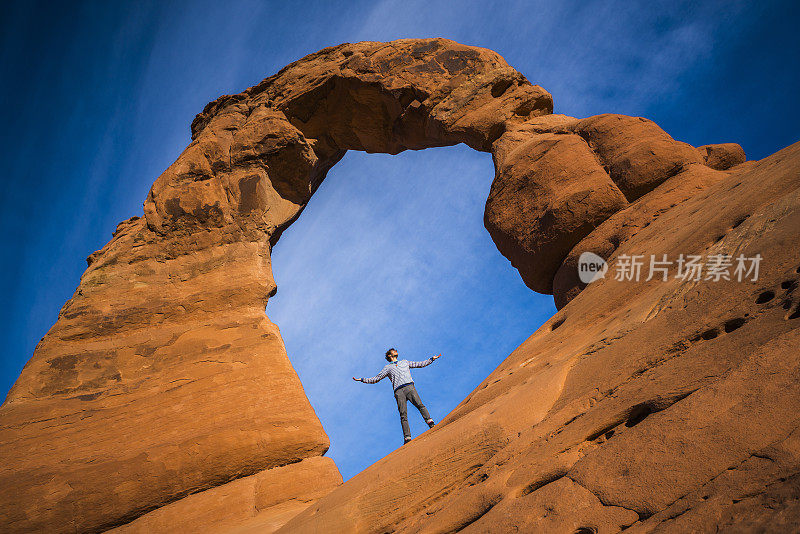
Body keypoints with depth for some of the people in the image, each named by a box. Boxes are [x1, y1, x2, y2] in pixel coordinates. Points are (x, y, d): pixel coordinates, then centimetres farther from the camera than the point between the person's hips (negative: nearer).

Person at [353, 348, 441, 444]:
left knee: (420, 405, -23)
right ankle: (407, 437, -20)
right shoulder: (387, 367, 25)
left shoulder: (405, 362, 31)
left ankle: (430, 423, -33)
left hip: (409, 387, 1)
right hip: (398, 391, -1)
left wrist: (432, 359, 29)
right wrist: (362, 379, 16)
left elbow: (420, 364, 34)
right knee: (403, 414, -14)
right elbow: (375, 379, 26)